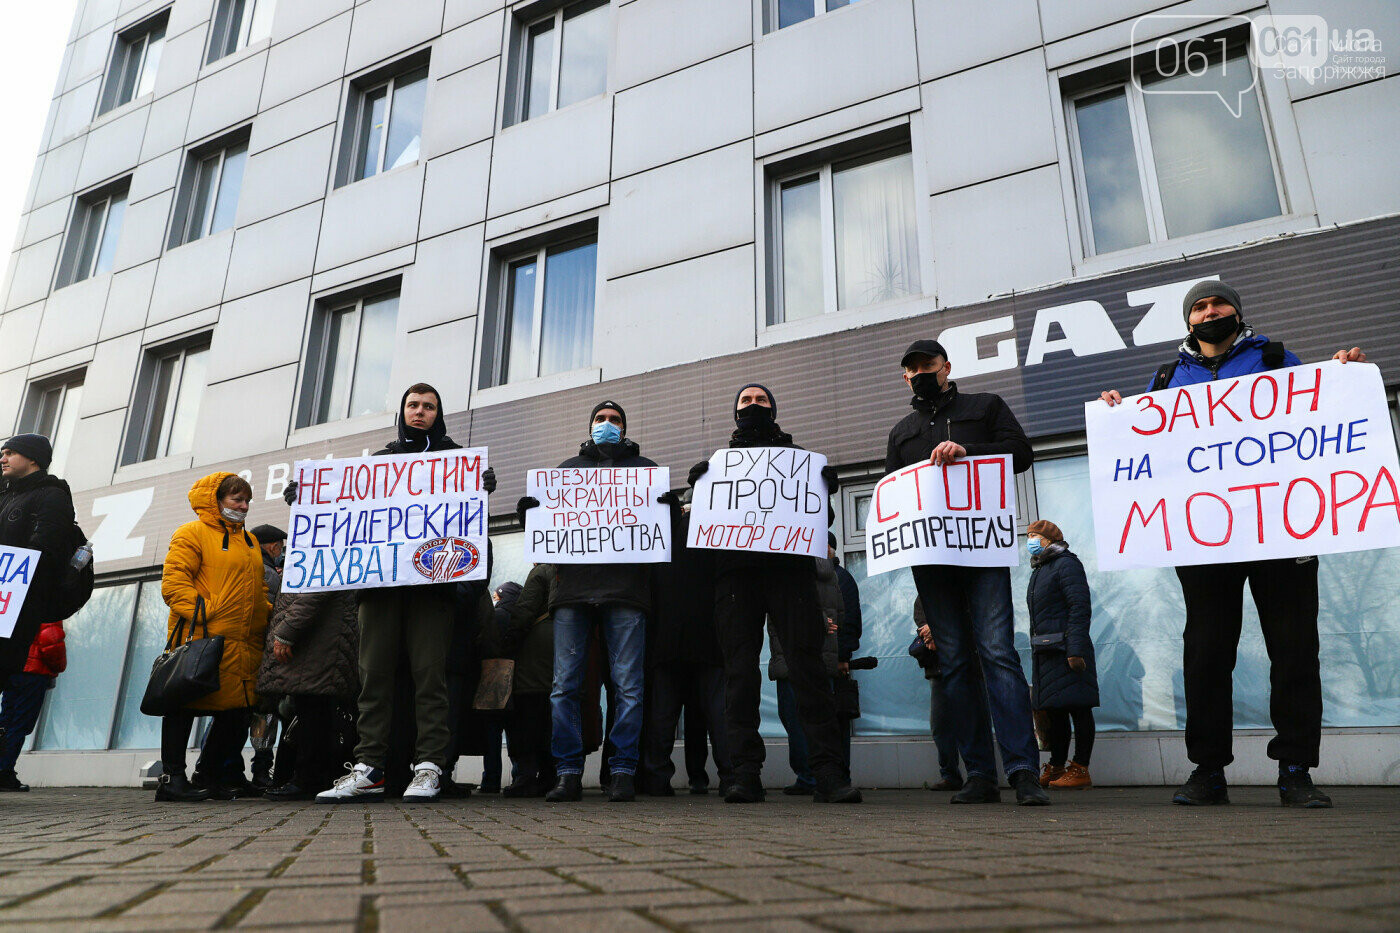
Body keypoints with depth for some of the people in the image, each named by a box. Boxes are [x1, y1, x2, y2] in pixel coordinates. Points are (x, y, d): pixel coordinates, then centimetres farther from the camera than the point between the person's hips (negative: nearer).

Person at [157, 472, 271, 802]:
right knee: (185, 704, -3)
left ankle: (209, 775, 18)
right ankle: (172, 777, 4)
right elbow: (174, 581, -10)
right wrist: (198, 615, -19)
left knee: (235, 708, 7)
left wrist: (265, 617, 13)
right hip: (201, 639, -8)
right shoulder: (191, 533, 0)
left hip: (245, 643, 8)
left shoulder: (249, 540, 24)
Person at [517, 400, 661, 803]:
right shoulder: (568, 468, 25)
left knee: (627, 685, -4)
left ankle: (622, 770, 3)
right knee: (564, 686, -2)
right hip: (572, 586, 2)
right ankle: (569, 773, 4)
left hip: (625, 588, -1)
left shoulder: (644, 467, 20)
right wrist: (530, 511, -2)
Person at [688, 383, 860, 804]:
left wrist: (822, 480, -5)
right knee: (740, 670, -6)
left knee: (807, 665, -11)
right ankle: (746, 773, -5)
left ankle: (829, 772, -12)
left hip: (789, 565, -1)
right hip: (735, 569, 1)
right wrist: (699, 481, -3)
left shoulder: (797, 456, 24)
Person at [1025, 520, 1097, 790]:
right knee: (1054, 710, 11)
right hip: (1044, 652, 9)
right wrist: (1036, 652, 18)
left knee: (1077, 707, -4)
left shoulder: (1067, 564, -6)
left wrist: (1075, 649, -22)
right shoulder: (1039, 571, 22)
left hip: (1066, 649, -9)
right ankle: (1056, 768, 17)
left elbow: (1080, 608, -15)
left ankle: (1080, 770, -1)